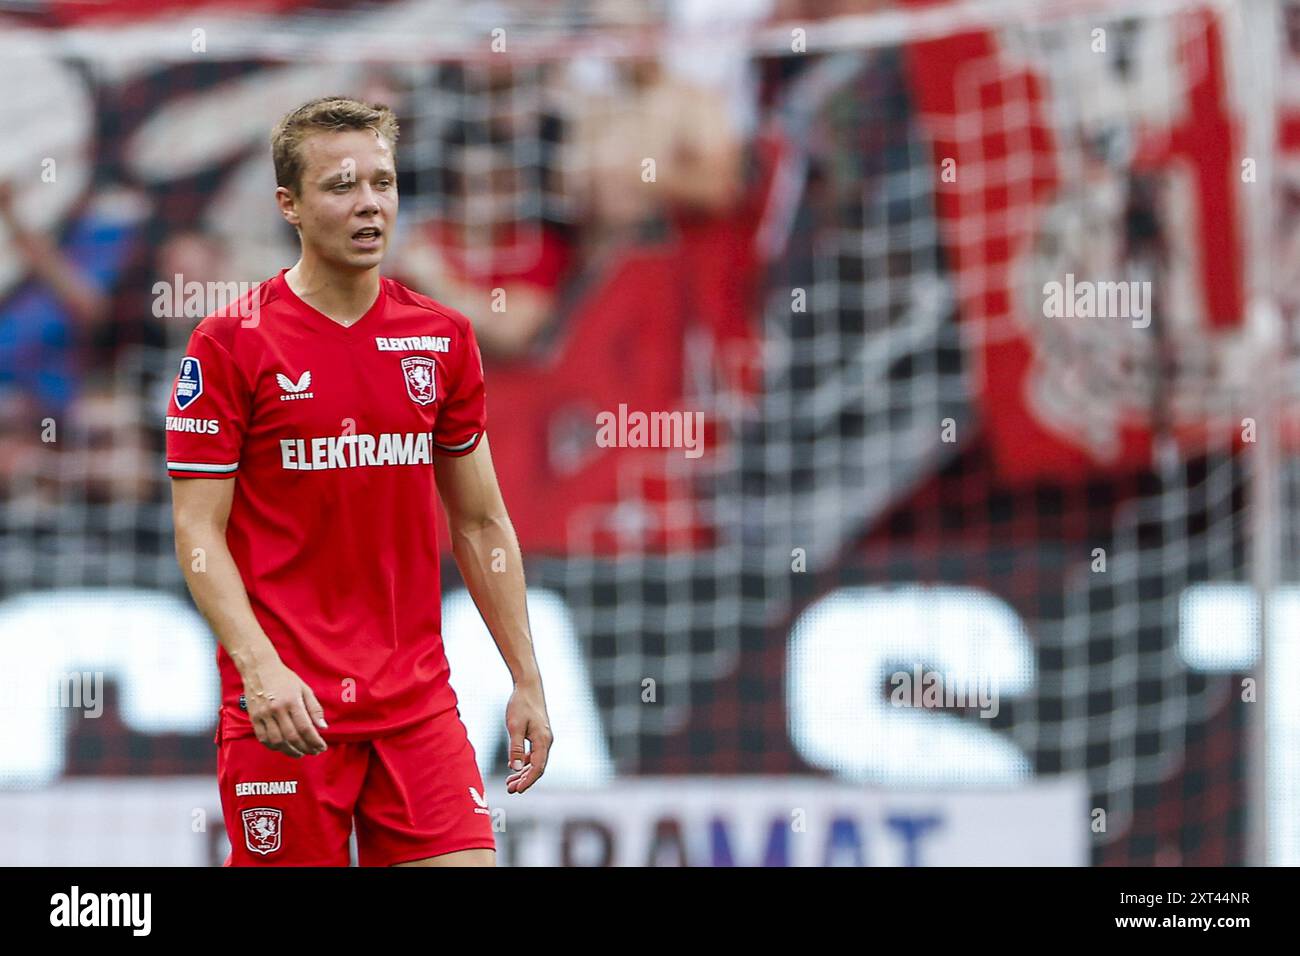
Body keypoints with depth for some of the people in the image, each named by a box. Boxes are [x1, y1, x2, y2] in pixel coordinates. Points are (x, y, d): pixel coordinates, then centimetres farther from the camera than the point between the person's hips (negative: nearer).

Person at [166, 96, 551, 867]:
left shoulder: (443, 338, 8)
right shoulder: (231, 344, -4)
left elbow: (480, 524, 15)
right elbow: (198, 532, -7)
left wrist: (527, 681, 10)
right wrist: (259, 666, -21)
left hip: (418, 702, 4)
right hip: (287, 706, -4)